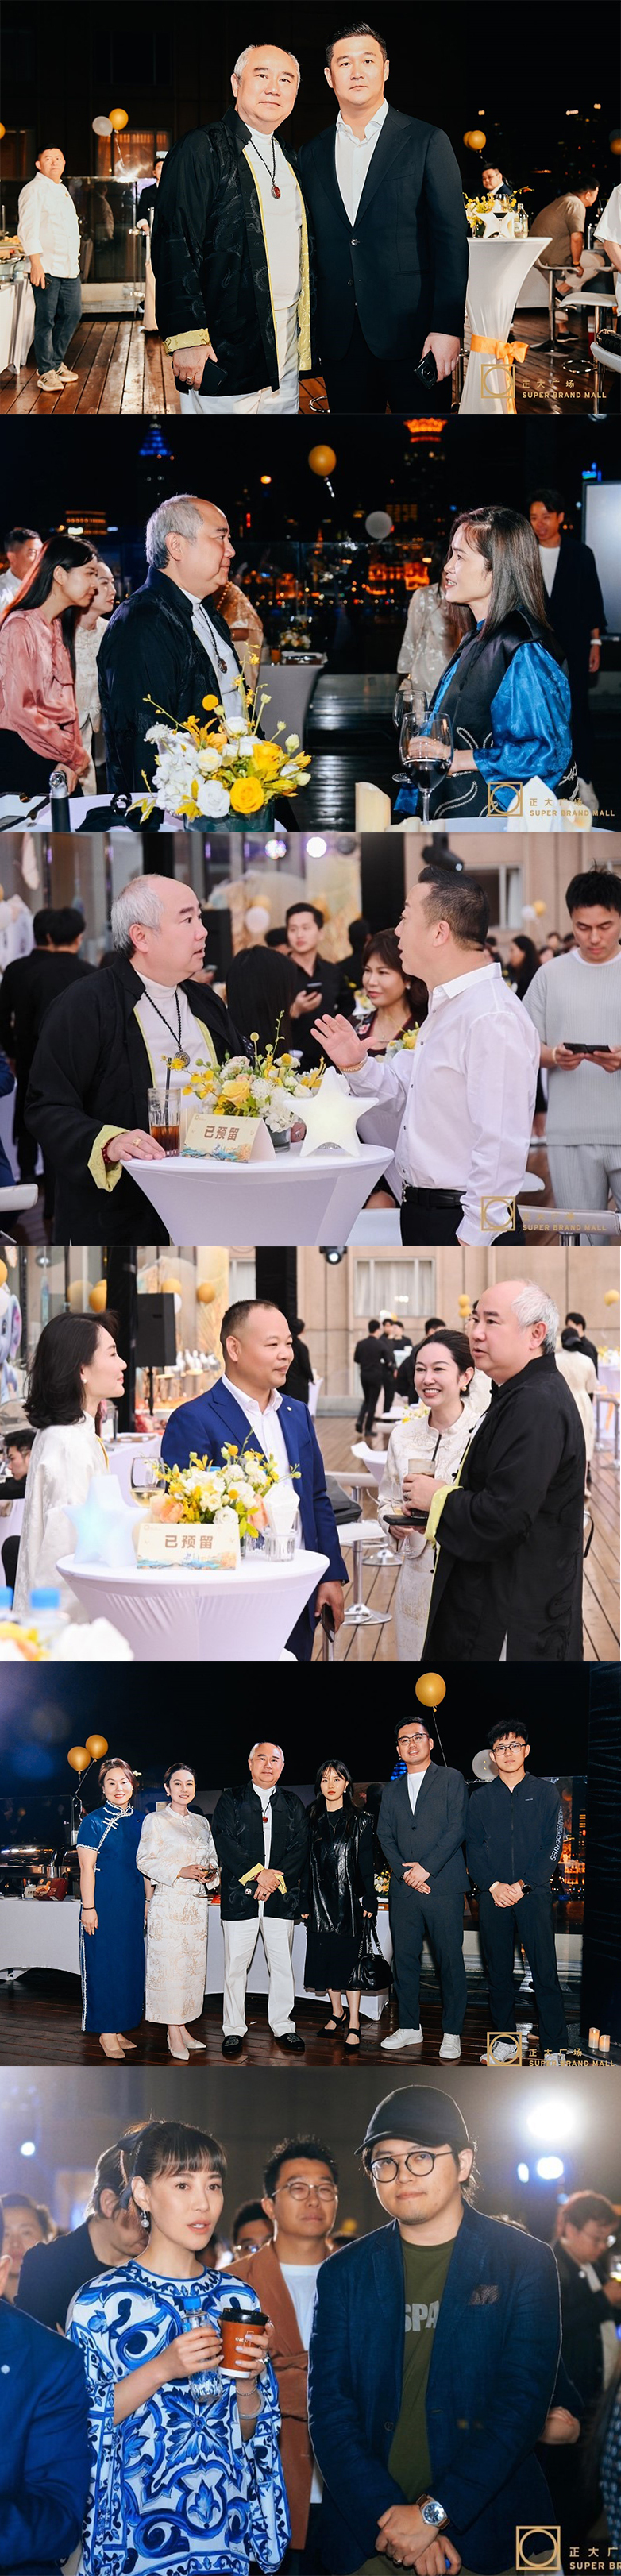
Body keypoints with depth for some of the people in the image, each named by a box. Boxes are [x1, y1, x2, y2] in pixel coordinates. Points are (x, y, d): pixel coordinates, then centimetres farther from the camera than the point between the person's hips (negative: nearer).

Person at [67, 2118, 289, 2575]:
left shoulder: (238, 2299, 3)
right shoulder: (100, 2302, -10)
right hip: (133, 2536, -4)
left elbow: (252, 2432, 9)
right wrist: (161, 2370, -22)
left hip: (226, 2534, 4)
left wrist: (248, 2385, -11)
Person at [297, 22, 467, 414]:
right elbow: (310, 245, 15)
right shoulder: (313, 155, 14)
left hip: (411, 334, -3)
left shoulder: (427, 142, 2)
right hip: (340, 336, 4)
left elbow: (452, 239, -3)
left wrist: (447, 327, -12)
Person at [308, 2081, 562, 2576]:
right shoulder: (344, 2274, 6)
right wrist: (387, 2515, -16)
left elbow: (524, 2400, -9)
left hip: (488, 2533, -2)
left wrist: (434, 2513, -16)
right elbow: (329, 2410, -1)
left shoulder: (524, 2262, -1)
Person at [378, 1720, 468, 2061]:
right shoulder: (391, 1790, 18)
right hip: (404, 1890, 4)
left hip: (444, 1887, -4)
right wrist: (405, 1871, -6)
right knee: (405, 1959, 5)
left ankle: (452, 2033, 2)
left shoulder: (451, 1780, 4)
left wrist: (426, 1868, -12)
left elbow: (457, 1829, -5)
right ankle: (409, 2028, 14)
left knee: (450, 1961, -4)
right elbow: (385, 1836, 11)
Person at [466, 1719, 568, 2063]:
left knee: (545, 1972, -6)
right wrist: (493, 1885, -7)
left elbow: (552, 1847, 1)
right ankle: (505, 2042, 15)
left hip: (534, 1893, -2)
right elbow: (473, 1848, 8)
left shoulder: (546, 1793, 6)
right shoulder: (481, 1797, 11)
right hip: (493, 1896, 2)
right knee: (498, 1971, 6)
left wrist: (523, 1885, -9)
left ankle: (554, 2048, -4)